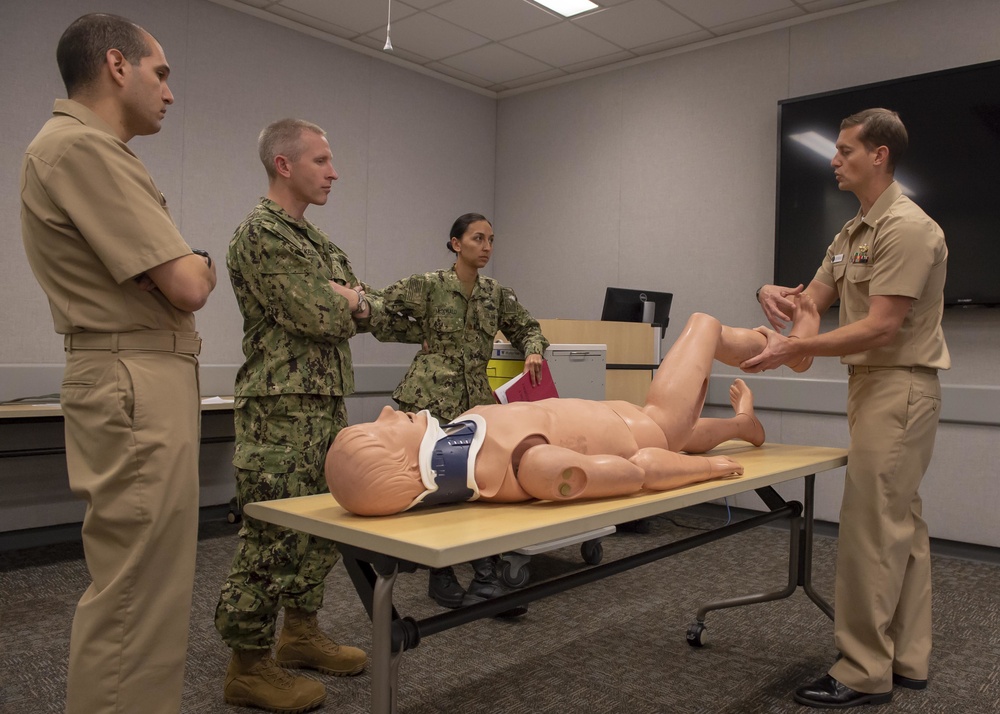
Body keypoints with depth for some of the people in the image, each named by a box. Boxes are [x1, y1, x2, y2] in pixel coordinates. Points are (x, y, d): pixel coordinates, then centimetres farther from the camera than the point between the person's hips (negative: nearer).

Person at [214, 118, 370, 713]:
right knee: (273, 538, -3)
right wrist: (341, 303, 1)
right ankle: (250, 666, 11)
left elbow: (361, 311, 16)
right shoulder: (261, 234, -12)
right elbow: (322, 319, -21)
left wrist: (346, 303, -6)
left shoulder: (318, 239, 18)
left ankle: (301, 632, 31)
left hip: (329, 404, 10)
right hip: (283, 407, -10)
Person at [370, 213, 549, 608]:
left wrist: (533, 352, -1)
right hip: (431, 398, -4)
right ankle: (440, 577, 16)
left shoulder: (497, 294, 10)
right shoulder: (427, 285, -4)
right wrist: (422, 335, -4)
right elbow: (377, 316, -4)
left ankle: (486, 576, 11)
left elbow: (528, 328, 19)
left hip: (477, 399, 5)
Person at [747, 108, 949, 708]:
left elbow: (880, 328, -21)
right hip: (872, 384, 10)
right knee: (902, 525, 13)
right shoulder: (854, 232, 15)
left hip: (899, 388, -10)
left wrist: (795, 349, -20)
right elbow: (812, 300, 15)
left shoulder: (906, 227, -15)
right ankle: (908, 659, 23)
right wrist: (774, 292, -7)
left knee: (872, 529, -7)